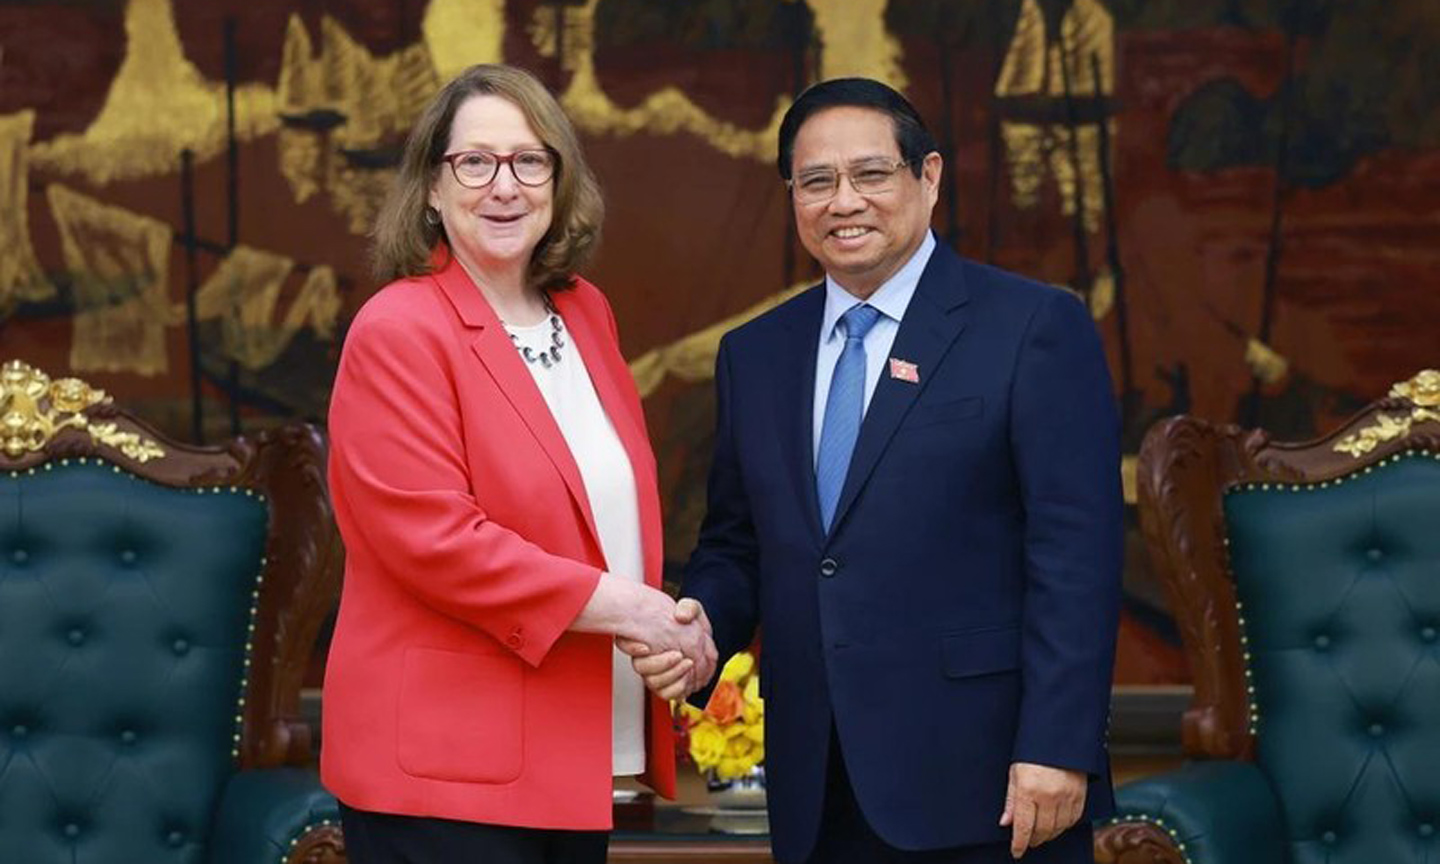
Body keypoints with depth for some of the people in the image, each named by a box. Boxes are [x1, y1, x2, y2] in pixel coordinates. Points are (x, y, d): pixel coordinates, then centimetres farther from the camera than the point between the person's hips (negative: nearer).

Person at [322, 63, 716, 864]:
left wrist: (663, 625, 4)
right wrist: (615, 605, -19)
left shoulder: (585, 313, 12)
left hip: (575, 756, 8)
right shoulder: (397, 333, -12)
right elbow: (432, 537, -20)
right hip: (446, 765, -7)